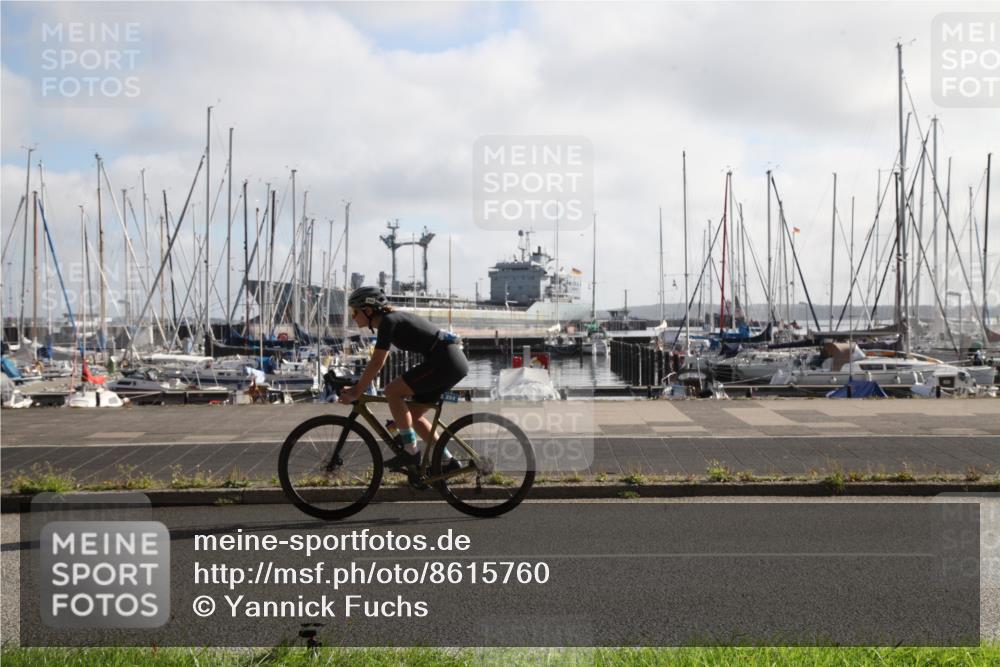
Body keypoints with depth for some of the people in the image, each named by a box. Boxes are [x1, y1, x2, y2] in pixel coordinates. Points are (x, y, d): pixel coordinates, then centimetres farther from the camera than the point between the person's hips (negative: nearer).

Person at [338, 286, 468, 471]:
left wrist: (356, 392, -9)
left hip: (445, 362, -10)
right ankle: (448, 461, 15)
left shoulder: (388, 321, -12)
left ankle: (411, 451, -7)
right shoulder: (392, 319, 17)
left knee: (392, 391, -11)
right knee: (413, 415, 12)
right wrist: (357, 386, 18)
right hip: (455, 362, 10)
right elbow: (377, 361, 22)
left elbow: (376, 363, -15)